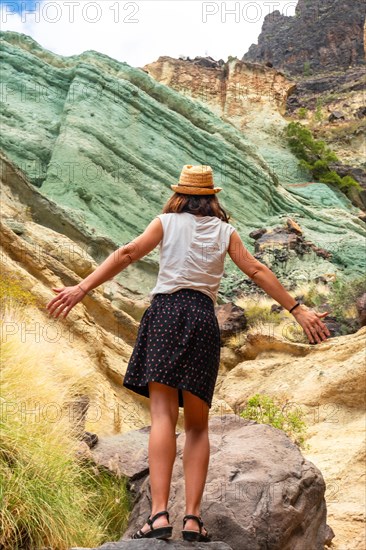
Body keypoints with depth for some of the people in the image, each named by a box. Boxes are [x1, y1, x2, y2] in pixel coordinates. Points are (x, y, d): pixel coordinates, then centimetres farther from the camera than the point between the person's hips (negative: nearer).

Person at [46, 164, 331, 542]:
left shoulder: (167, 222, 10)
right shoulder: (225, 231, 14)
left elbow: (128, 253, -2)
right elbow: (257, 272, 8)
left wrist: (82, 288, -6)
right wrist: (298, 311, 11)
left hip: (165, 312, -1)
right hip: (203, 319, 2)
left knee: (162, 415, -8)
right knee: (197, 426, 8)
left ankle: (159, 514, -18)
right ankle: (193, 518, 1)